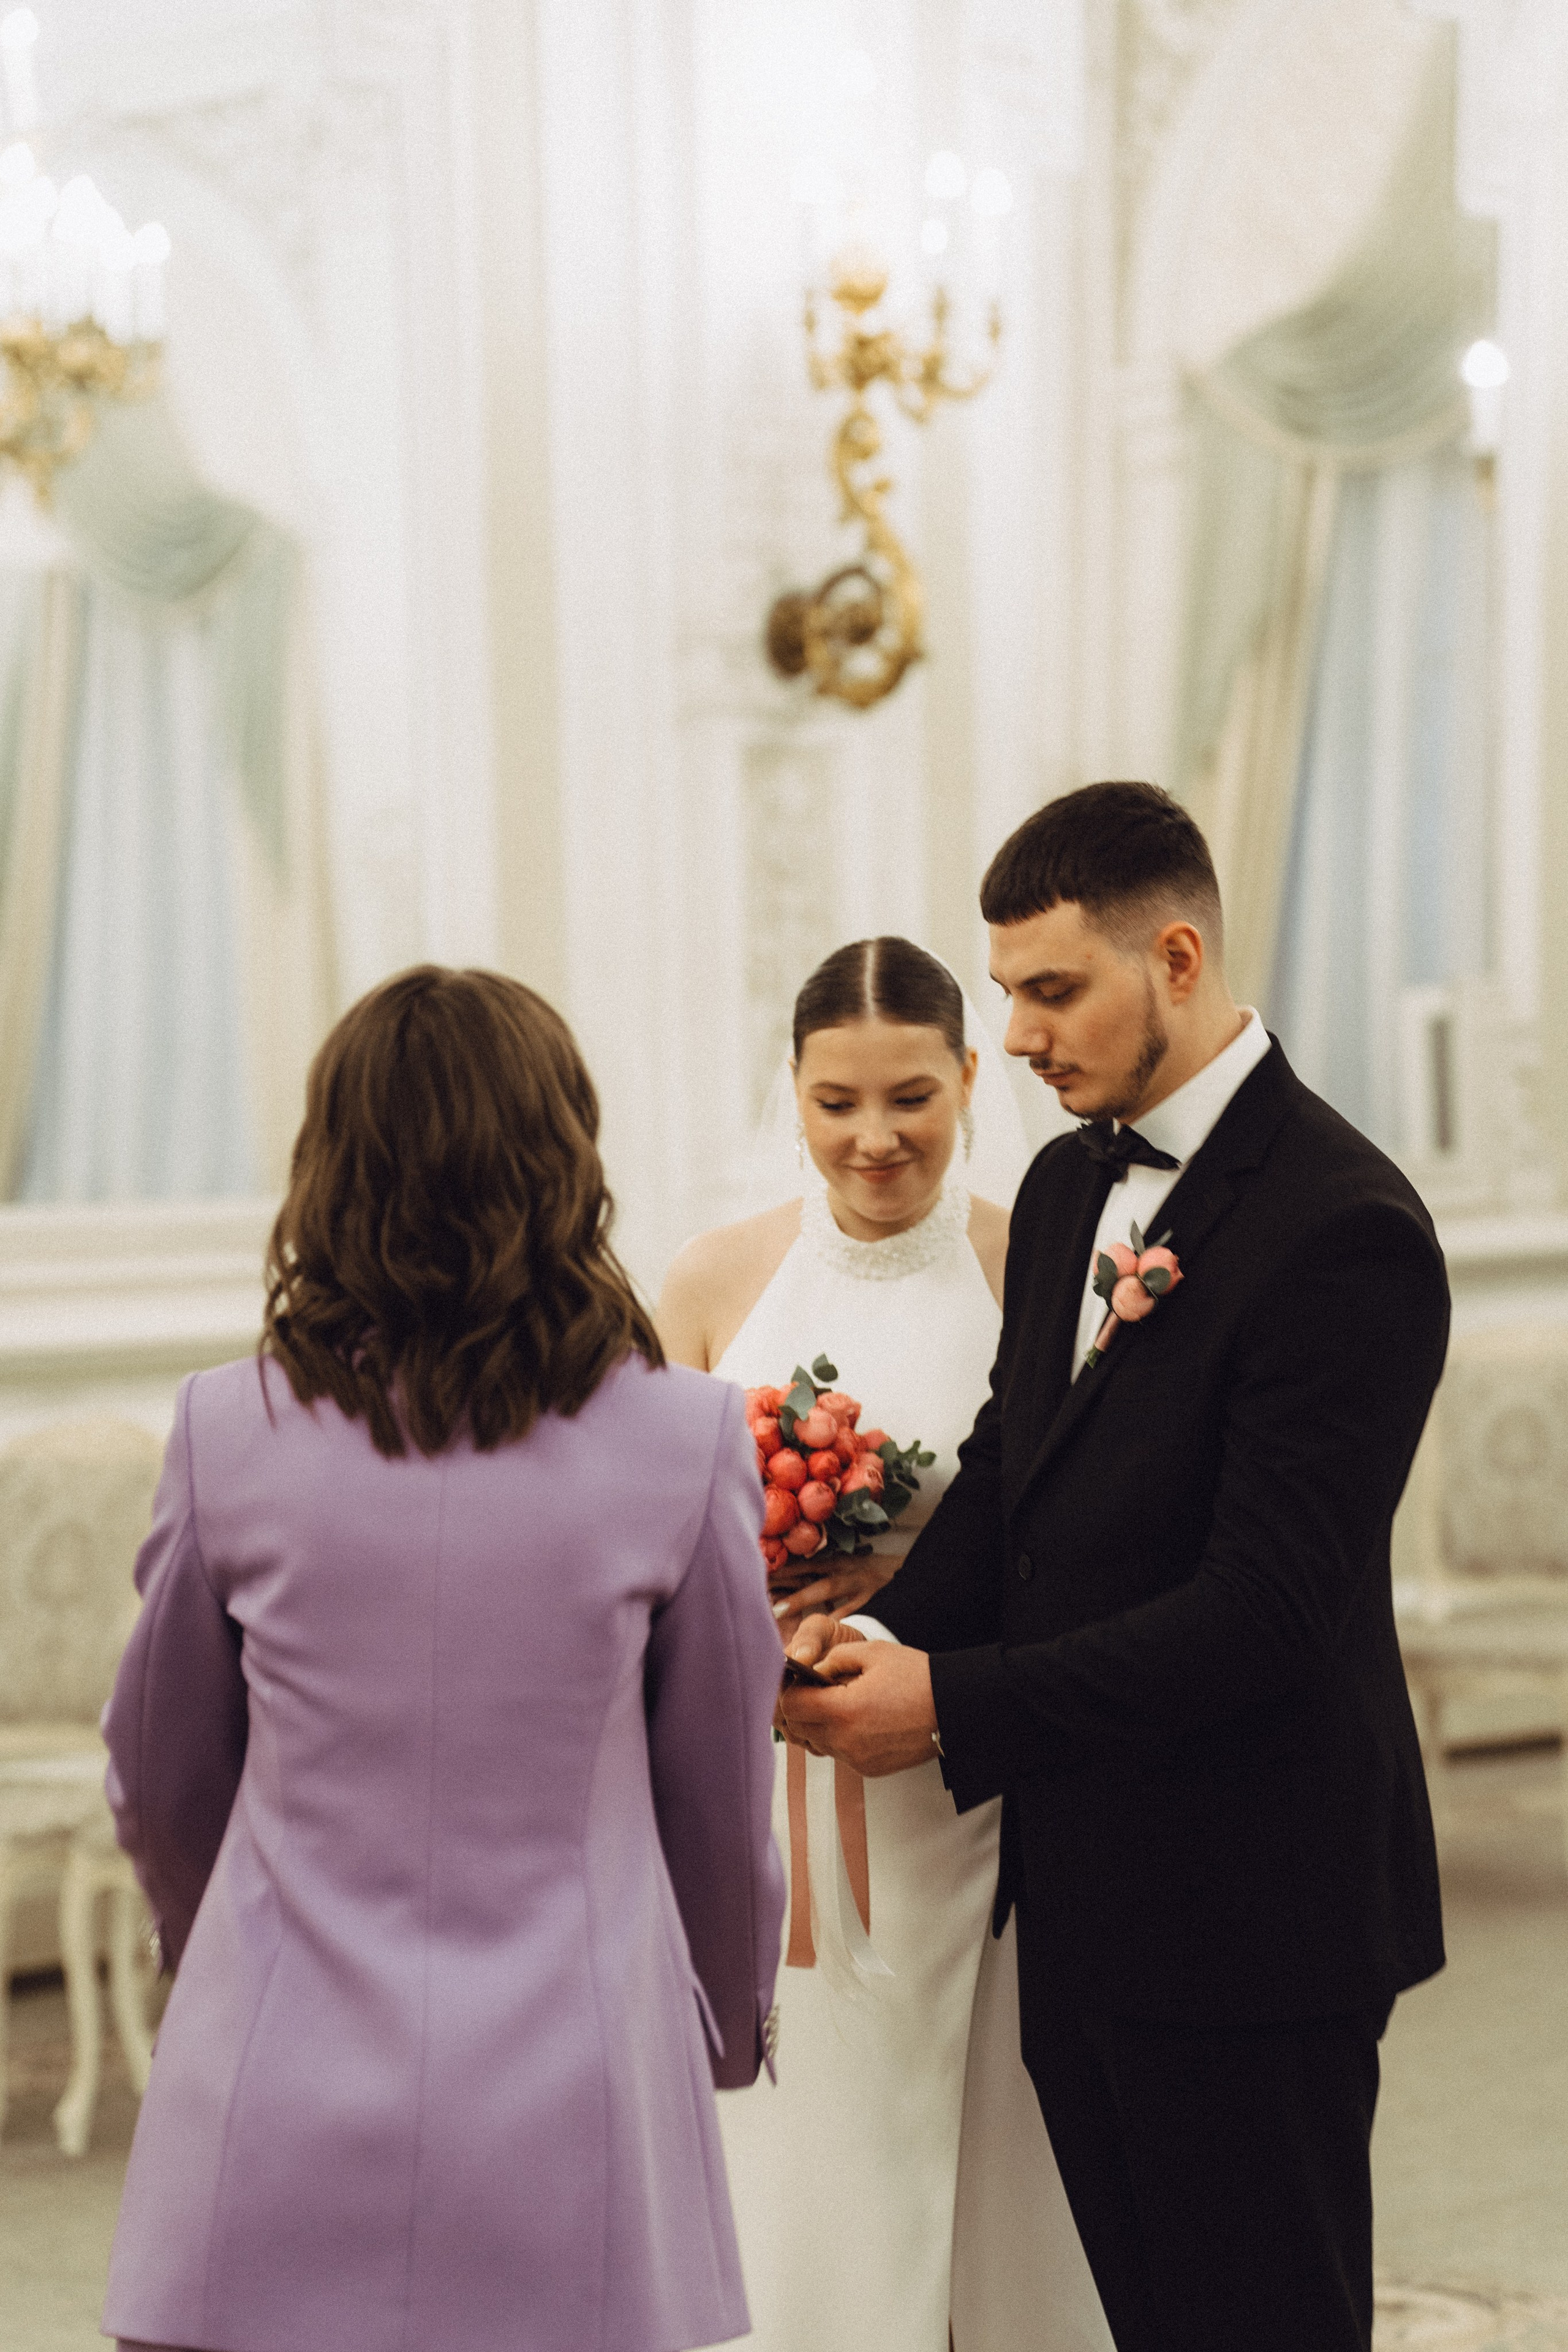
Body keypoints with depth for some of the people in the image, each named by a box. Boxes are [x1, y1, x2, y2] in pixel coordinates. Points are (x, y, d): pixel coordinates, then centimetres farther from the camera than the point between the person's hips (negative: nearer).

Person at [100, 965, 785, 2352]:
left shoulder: (231, 1433, -4)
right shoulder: (681, 1442, -6)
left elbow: (160, 1792, 9)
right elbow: (722, 1806, 5)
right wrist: (728, 2029, 24)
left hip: (282, 2121, 1)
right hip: (567, 2111, 0)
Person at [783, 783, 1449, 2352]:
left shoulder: (1341, 1229, -18)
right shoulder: (1068, 1185, 11)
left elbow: (1266, 1609, -22)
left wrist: (953, 1706, -21)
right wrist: (887, 1636, -10)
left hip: (1246, 1925, -8)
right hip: (1080, 1904, 8)